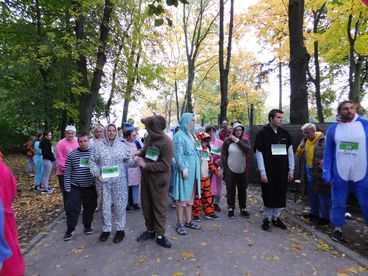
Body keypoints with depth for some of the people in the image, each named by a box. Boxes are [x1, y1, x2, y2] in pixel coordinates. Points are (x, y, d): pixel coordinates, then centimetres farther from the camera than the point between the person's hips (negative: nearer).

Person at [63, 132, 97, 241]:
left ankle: (87, 226, 31)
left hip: (91, 187, 0)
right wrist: (67, 186, -2)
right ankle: (70, 230, 20)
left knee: (90, 208, 11)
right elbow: (67, 171, 2)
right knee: (72, 208, 2)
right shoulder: (72, 154, -2)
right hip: (75, 187, 0)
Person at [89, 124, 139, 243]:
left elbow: (128, 160, 5)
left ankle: (120, 229, 20)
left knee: (120, 205, 5)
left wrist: (137, 162, -14)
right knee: (105, 205, 10)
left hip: (119, 181, 0)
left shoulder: (122, 146, 5)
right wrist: (96, 173, -8)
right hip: (104, 181, 1)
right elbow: (92, 161, 6)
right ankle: (106, 229, 27)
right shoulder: (98, 146, 3)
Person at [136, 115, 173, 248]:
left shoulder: (166, 142, -20)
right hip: (146, 176, 7)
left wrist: (146, 166, -20)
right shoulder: (149, 138, 1)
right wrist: (138, 154, 0)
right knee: (146, 205, 15)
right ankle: (150, 230, 33)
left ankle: (160, 235, 21)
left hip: (159, 179, -7)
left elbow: (165, 165, -22)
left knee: (159, 207, 5)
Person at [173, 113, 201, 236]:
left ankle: (188, 221, 27)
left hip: (194, 170, 8)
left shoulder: (192, 135, 14)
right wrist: (184, 169, -21)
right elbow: (178, 155, -16)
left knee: (190, 196, 15)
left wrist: (197, 169, 13)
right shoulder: (179, 136, -10)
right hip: (185, 169, -8)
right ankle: (180, 224, 13)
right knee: (182, 197, 1)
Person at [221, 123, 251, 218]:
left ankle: (243, 209, 26)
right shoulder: (228, 140, -3)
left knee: (242, 190, 11)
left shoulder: (245, 140, 4)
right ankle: (230, 209, 20)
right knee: (231, 190, 6)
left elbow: (248, 149, -17)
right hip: (230, 170, -2)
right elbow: (223, 155, -2)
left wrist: (237, 140, -17)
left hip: (242, 170, 2)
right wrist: (223, 167, -7)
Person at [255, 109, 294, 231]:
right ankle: (267, 218, 20)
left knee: (280, 196, 10)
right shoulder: (262, 133, -7)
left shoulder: (285, 133, 7)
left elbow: (290, 153, 10)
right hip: (268, 172, -4)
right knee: (268, 196, 2)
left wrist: (291, 170, 5)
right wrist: (262, 173, -13)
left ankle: (276, 217, 27)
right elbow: (259, 154, -10)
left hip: (282, 172, 4)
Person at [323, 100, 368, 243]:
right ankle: (338, 229, 28)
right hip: (339, 173, 1)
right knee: (338, 202, 12)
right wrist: (326, 171, -2)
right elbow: (328, 152, 3)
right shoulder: (333, 128, 2)